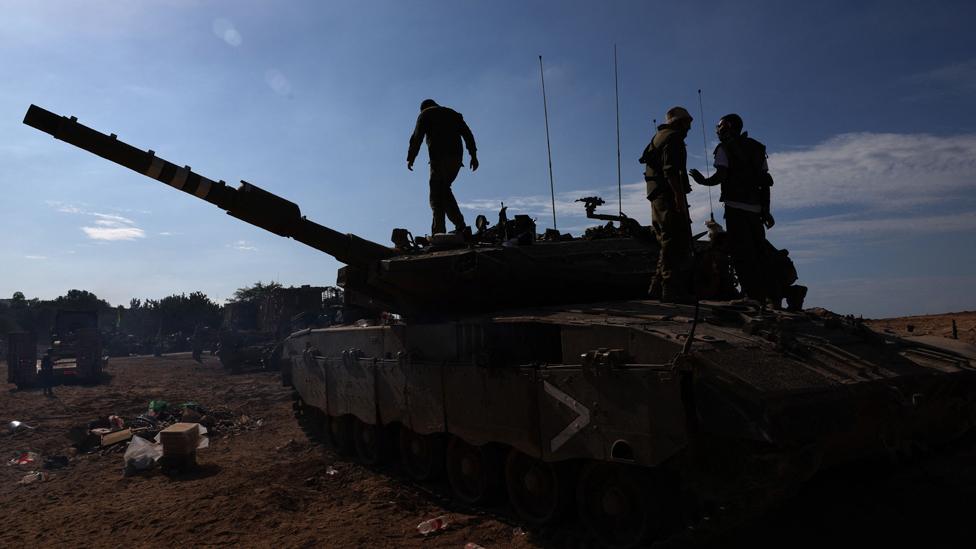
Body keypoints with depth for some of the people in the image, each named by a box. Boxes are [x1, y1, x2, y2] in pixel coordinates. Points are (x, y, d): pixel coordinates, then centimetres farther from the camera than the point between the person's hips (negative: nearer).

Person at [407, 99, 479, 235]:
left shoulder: (425, 115, 12)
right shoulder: (453, 114, 26)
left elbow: (417, 138, 0)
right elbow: (468, 134, 15)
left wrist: (410, 158, 3)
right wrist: (473, 155, 12)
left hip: (439, 158, -5)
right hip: (456, 158, 5)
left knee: (436, 194, -3)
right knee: (444, 189, 18)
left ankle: (438, 233, -12)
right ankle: (460, 225, 6)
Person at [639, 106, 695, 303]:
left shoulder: (659, 137, 26)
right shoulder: (673, 137, -5)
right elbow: (670, 169, -20)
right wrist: (679, 194, -25)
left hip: (658, 198, 10)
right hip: (669, 196, -10)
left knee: (668, 243, 13)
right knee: (677, 244, -12)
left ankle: (658, 287, 11)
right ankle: (673, 290, -16)